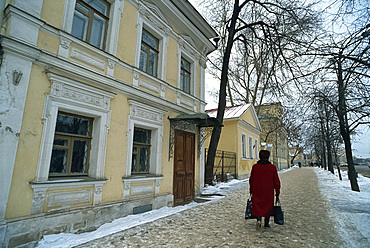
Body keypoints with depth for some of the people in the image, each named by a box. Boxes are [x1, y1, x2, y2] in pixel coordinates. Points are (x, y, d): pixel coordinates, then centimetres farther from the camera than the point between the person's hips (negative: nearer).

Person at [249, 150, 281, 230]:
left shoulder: (255, 166, -5)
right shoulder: (272, 167, -7)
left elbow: (251, 180, 2)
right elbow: (276, 181, -4)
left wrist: (251, 190, 14)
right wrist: (277, 193, 4)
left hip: (257, 192, 0)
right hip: (268, 192, 0)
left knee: (258, 206, 10)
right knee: (268, 206, 16)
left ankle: (259, 220, -13)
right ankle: (266, 224, 25)